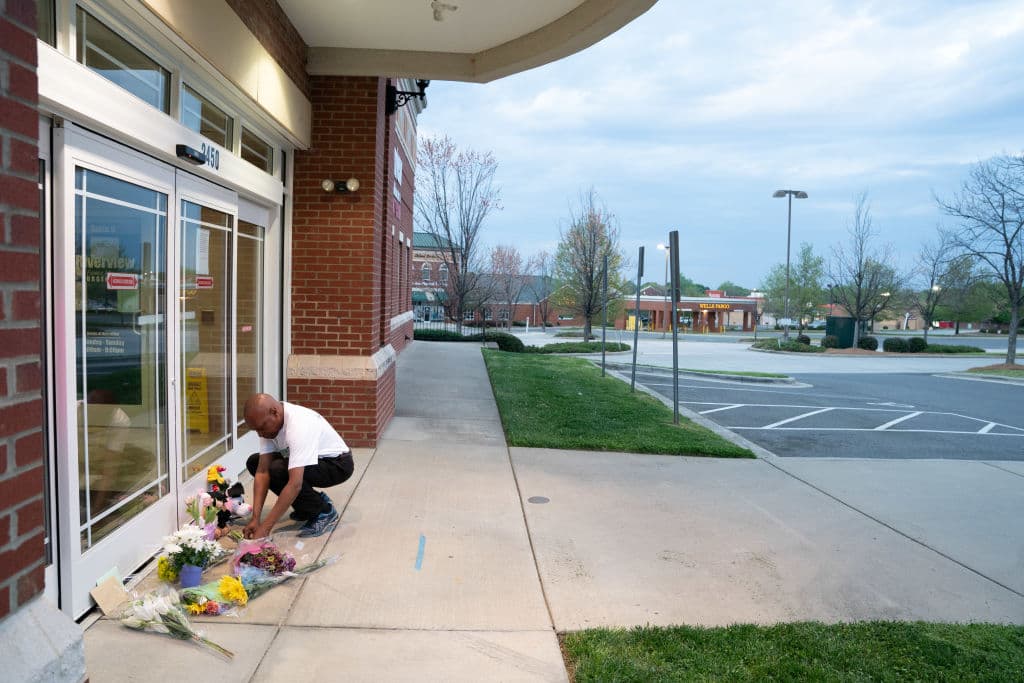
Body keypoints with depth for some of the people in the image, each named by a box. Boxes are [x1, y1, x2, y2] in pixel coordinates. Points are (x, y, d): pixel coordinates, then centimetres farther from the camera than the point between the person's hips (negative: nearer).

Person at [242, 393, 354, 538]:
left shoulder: (298, 425, -36)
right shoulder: (267, 423, -11)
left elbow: (295, 484, -40)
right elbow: (262, 471, -13)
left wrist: (265, 527, -37)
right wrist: (255, 519, -21)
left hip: (337, 464, -9)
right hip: (309, 461, 9)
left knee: (278, 471, -30)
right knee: (254, 463, 2)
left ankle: (324, 511, -8)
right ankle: (311, 502, 8)